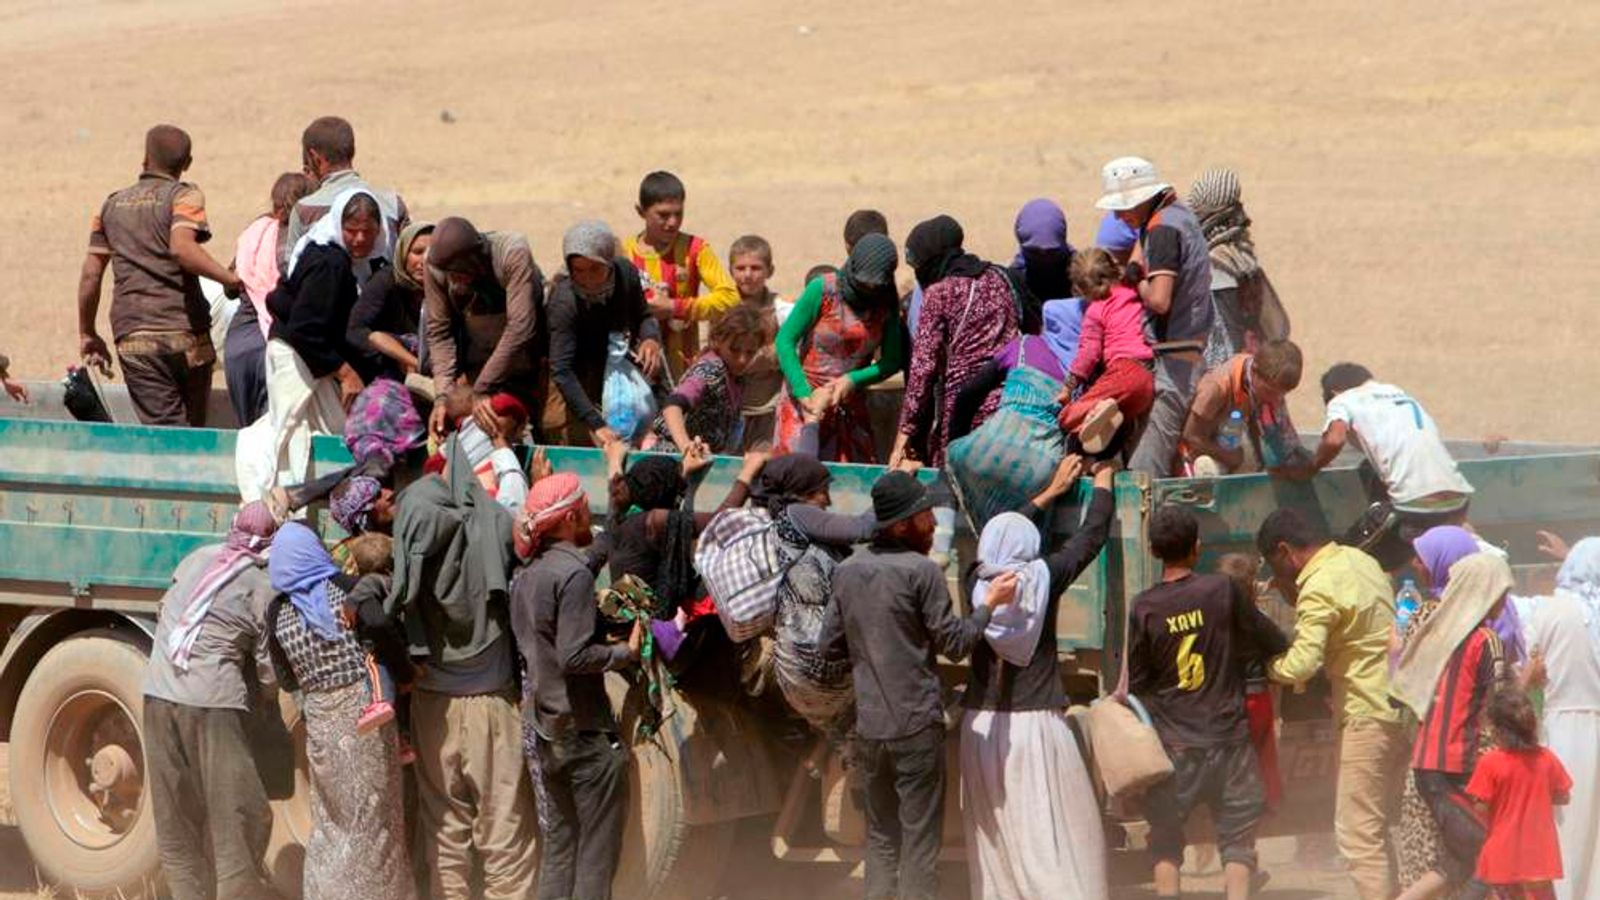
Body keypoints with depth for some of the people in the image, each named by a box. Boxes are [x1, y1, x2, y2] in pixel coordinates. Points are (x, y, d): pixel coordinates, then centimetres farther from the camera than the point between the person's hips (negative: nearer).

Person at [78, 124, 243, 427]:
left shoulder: (113, 205, 16)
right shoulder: (184, 196, 1)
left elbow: (90, 274, 14)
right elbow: (181, 247, -19)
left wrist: (87, 334, 23)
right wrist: (230, 280, -17)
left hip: (133, 336, 2)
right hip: (185, 331, -2)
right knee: (193, 431, 11)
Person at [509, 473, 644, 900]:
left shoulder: (527, 575, 10)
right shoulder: (574, 573, -15)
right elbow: (574, 656, -22)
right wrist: (627, 652, -10)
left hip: (545, 732, 8)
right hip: (586, 730, -8)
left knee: (556, 852, 12)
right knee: (597, 853, -2)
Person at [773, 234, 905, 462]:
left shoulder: (886, 304, -2)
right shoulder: (822, 290, -11)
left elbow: (891, 362, 1)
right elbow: (785, 341, -9)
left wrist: (853, 379, -17)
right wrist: (803, 393, -18)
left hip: (850, 405, 3)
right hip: (804, 400, -3)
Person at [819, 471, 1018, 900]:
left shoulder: (847, 571, 7)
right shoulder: (921, 571, -12)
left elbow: (829, 641, 11)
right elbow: (953, 643, -10)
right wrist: (990, 604, 0)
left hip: (868, 725, 6)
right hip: (917, 726, -6)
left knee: (881, 837, 14)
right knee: (920, 840, -1)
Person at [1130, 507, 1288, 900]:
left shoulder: (1144, 607, -7)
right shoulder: (1222, 591, -7)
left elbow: (1136, 683, -1)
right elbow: (1273, 643, 4)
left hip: (1173, 742, 0)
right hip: (1228, 734, 0)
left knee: (1166, 840, 11)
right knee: (1237, 836, 6)